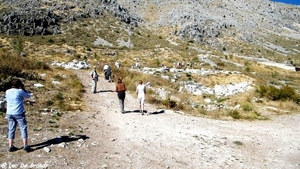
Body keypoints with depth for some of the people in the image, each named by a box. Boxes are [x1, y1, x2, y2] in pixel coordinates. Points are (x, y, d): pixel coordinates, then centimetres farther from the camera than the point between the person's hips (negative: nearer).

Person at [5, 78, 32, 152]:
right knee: (23, 129, 3)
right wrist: (23, 88, 8)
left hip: (9, 113, 5)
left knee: (11, 130, 12)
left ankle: (10, 146, 16)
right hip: (19, 113, -5)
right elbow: (28, 96, 3)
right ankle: (25, 146, 3)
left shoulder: (7, 92, 4)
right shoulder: (20, 91, -11)